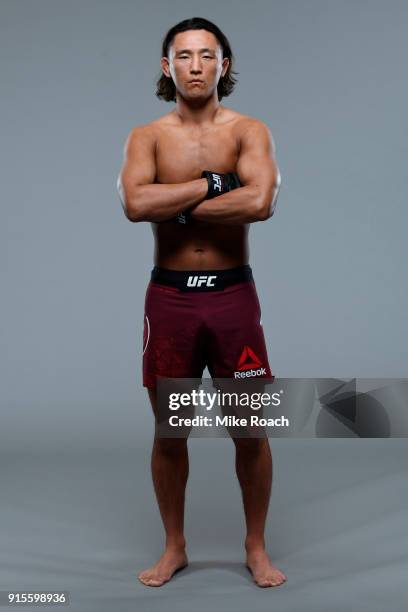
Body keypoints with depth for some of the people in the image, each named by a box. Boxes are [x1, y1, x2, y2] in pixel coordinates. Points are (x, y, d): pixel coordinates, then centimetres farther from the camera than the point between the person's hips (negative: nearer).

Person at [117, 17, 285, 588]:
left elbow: (261, 202, -20)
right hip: (170, 296, 1)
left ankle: (256, 547, 26)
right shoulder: (147, 136, 3)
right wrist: (211, 183, -14)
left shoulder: (250, 131, 0)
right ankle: (174, 547, 30)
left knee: (251, 429, 6)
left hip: (233, 294, -1)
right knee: (169, 433, 10)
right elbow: (135, 204, -18)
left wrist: (177, 206, -14)